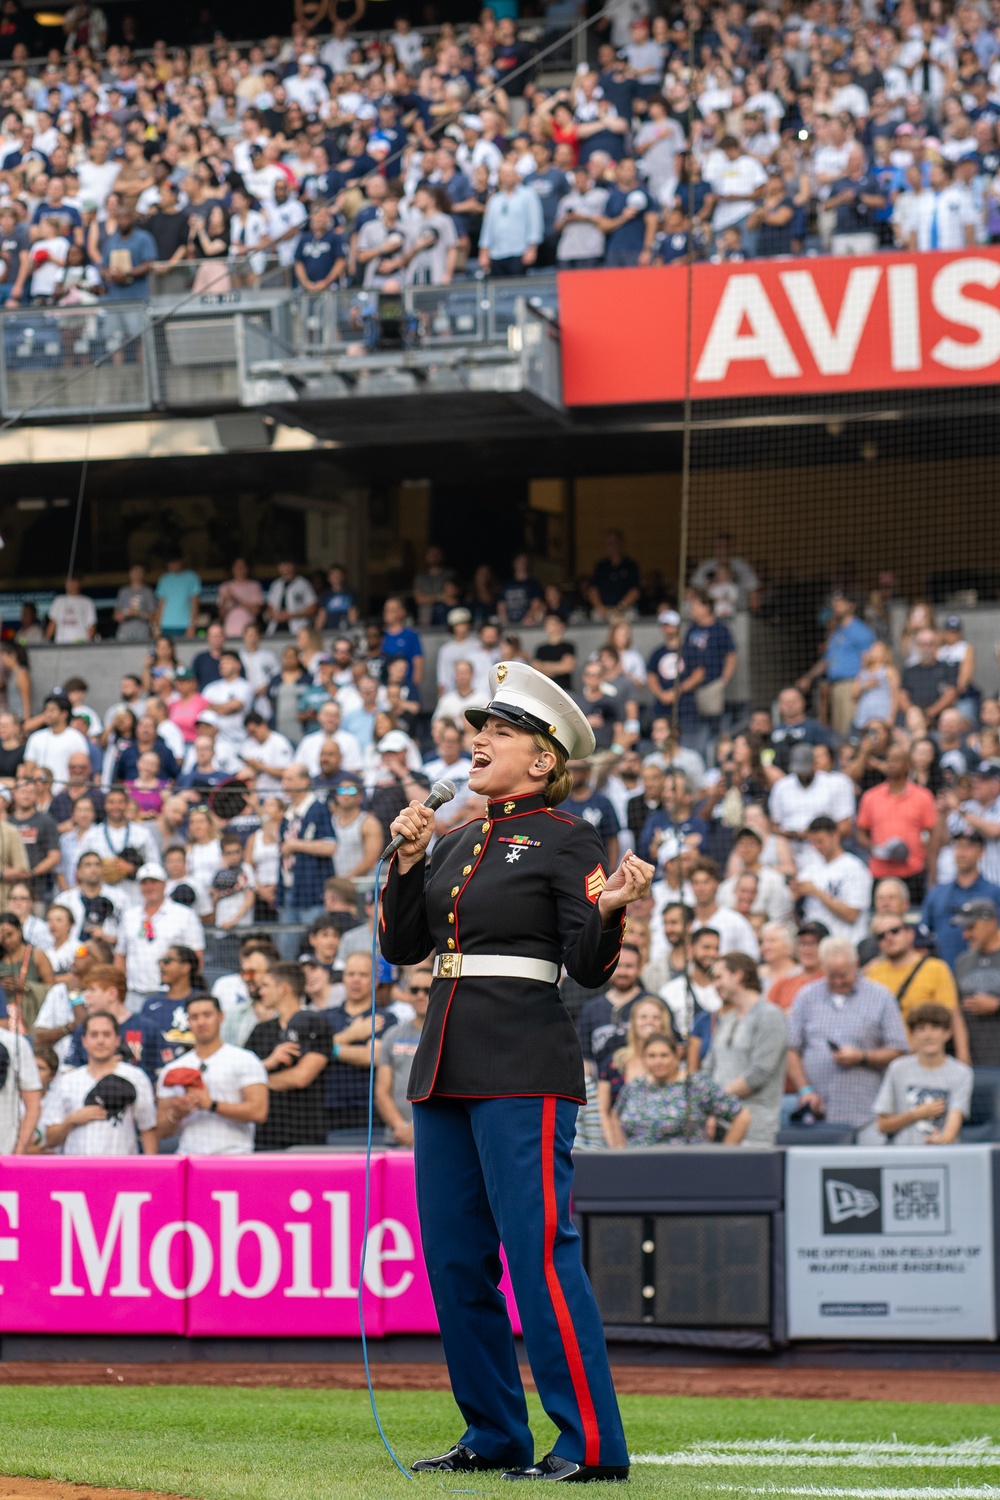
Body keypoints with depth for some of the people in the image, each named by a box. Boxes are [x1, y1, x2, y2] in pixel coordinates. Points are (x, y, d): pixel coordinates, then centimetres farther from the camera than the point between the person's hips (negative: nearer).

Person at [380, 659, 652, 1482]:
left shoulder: (567, 841, -4)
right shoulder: (458, 844, 17)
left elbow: (591, 970, -9)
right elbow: (402, 945, 14)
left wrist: (610, 911, -28)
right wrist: (408, 859, 3)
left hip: (524, 1072, -8)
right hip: (446, 1067, 8)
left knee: (540, 1252, -12)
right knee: (453, 1258, 9)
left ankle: (594, 1444, -9)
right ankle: (496, 1435, 18)